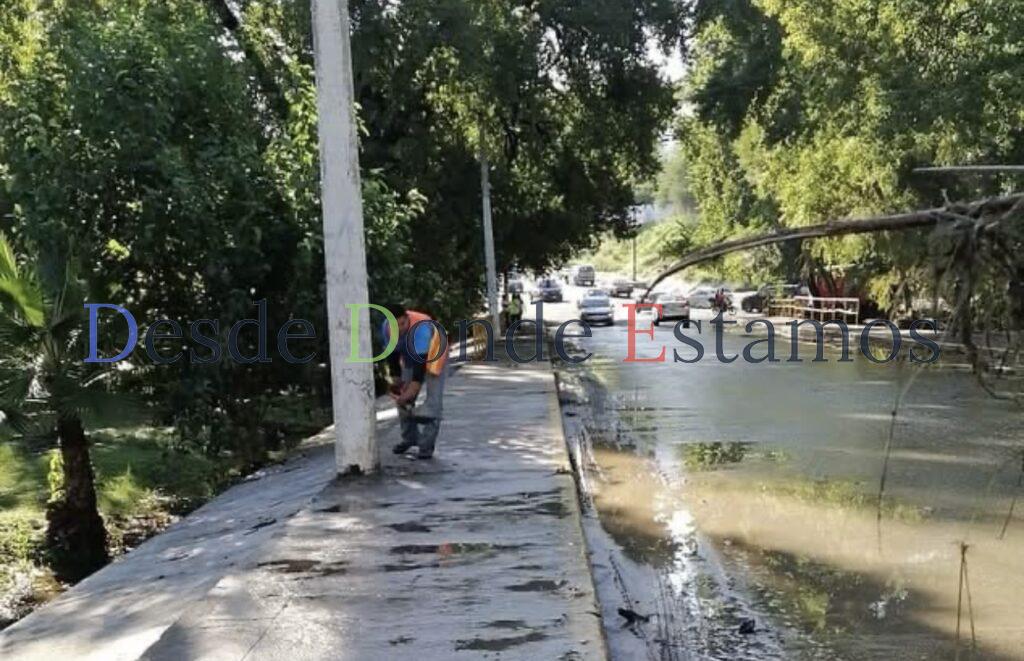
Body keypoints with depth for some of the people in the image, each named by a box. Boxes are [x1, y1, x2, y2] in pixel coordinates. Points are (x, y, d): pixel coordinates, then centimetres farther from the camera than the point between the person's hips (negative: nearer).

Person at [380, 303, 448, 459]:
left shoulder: (420, 328, -41)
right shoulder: (387, 328, -23)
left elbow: (421, 362, -41)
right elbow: (392, 355, -9)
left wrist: (410, 393, -42)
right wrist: (397, 382, -11)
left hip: (434, 356, -6)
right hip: (410, 359, 6)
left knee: (433, 400, -16)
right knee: (402, 399, 3)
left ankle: (426, 445, -10)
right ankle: (409, 438, 20)